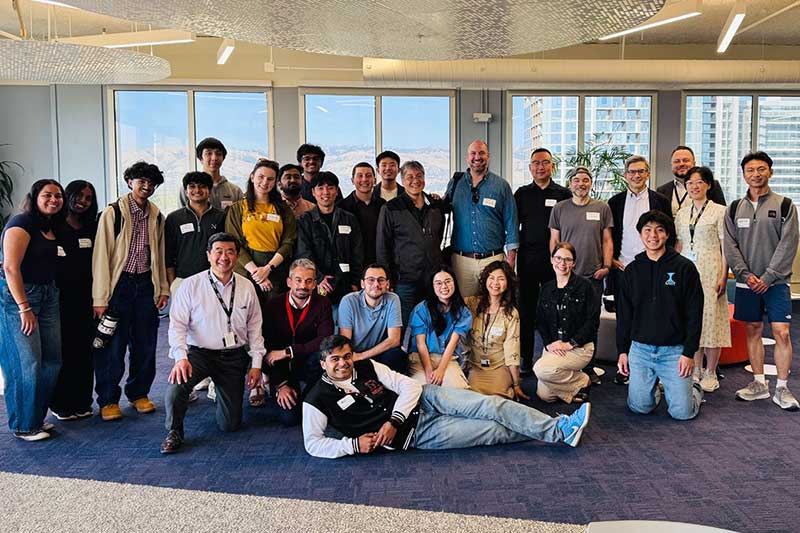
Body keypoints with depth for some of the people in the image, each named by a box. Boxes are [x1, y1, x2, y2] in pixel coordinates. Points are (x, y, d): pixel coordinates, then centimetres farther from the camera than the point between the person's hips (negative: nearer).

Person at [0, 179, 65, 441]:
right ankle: (24, 426, 12)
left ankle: (36, 416, 24)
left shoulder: (52, 226, 13)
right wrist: (24, 309, -19)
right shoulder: (21, 223, -11)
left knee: (53, 360, 8)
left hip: (48, 296, 8)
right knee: (27, 363, -3)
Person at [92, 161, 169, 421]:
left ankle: (138, 393, 25)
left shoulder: (156, 216, 10)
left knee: (145, 344, 8)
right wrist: (100, 297, -11)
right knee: (113, 345, -1)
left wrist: (163, 288, 12)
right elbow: (101, 255, -8)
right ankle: (109, 400, 14)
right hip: (119, 284, -4)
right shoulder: (112, 213, -5)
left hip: (146, 284, 4)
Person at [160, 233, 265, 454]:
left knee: (230, 424, 4)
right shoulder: (191, 285, -7)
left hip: (234, 357, 2)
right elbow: (177, 325, -9)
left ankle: (220, 390, 39)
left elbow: (255, 328, 7)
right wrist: (181, 357, -23)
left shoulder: (247, 288, 2)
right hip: (199, 353, -2)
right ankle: (174, 433, -5)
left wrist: (256, 364, 3)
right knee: (177, 384, -33)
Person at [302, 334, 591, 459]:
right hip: (414, 434, -4)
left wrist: (393, 421, -16)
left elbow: (409, 386, 0)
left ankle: (560, 429, -5)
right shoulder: (318, 399, -5)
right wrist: (353, 444, -21)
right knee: (494, 430, -11)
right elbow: (313, 443, -8)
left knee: (491, 406, -15)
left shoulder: (367, 367, 4)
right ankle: (559, 431, -4)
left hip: (423, 399, 4)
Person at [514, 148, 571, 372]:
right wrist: (512, 254, 3)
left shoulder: (564, 194, 6)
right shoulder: (522, 194, 11)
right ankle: (526, 358, 13)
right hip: (527, 259, 2)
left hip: (555, 259, -1)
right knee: (526, 309, 5)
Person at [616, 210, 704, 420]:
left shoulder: (684, 267, -4)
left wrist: (689, 352, -10)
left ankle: (694, 390, 29)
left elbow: (694, 314, -5)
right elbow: (624, 314, 10)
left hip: (675, 351, -3)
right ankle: (655, 389, 36)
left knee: (682, 412, -3)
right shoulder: (632, 270, 6)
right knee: (640, 407, 4)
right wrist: (622, 350, 6)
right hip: (640, 349, 3)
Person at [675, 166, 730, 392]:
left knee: (711, 318, -3)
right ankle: (696, 370, 16)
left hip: (710, 271, -4)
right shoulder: (682, 213, 14)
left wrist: (723, 276, -11)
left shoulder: (719, 211, 0)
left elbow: (725, 247, -4)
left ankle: (710, 374, 7)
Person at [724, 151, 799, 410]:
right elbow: (730, 246, 3)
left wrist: (768, 277, -13)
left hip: (776, 281, -3)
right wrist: (746, 275, -9)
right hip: (746, 282, 3)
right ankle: (759, 383, 20)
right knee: (753, 330, 9)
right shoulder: (735, 208, 8)